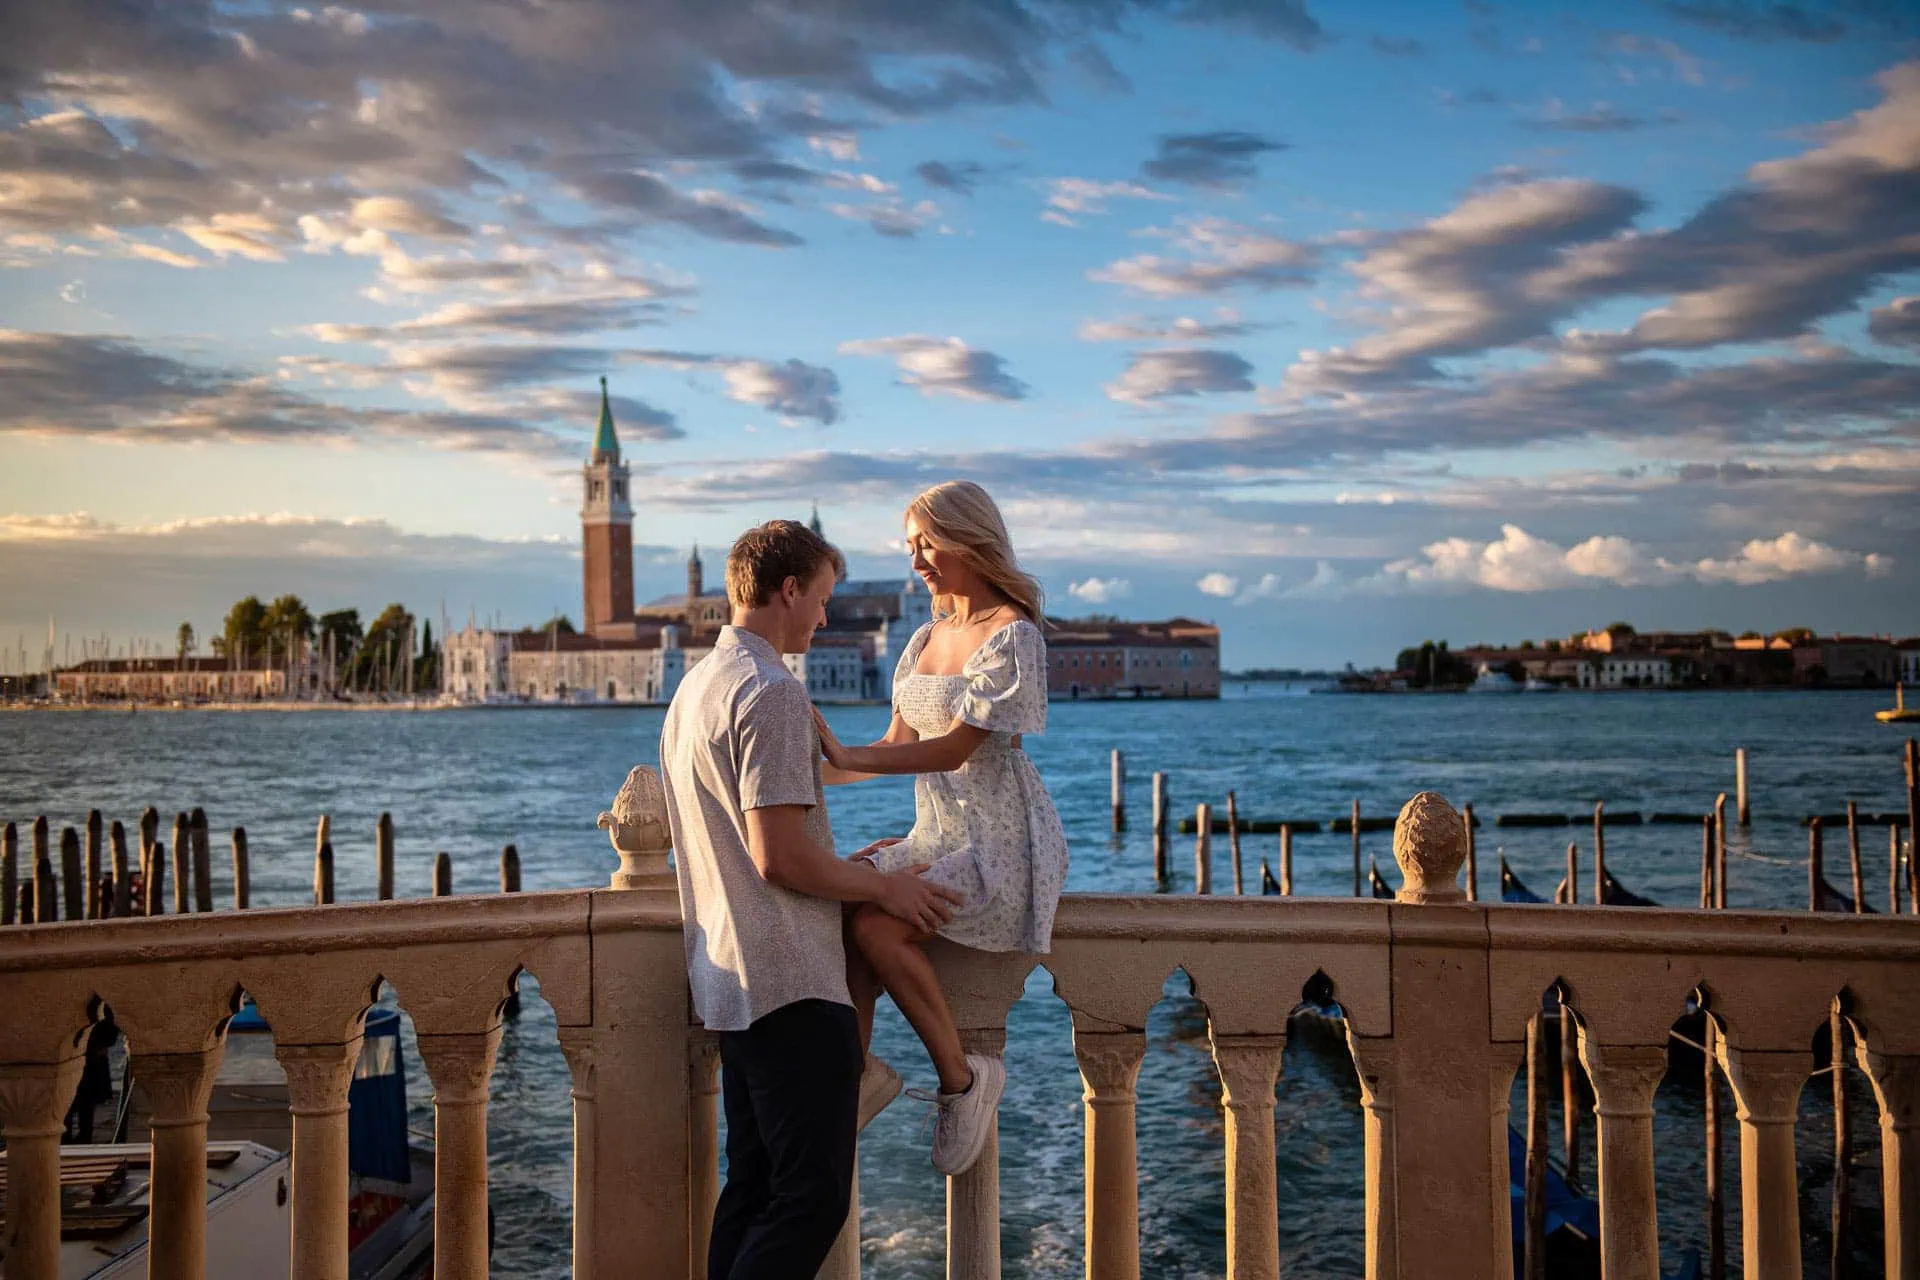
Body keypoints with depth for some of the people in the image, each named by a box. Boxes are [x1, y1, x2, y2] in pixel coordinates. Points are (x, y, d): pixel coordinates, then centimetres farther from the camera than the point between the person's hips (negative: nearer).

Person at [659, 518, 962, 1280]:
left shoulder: (695, 687, 16)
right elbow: (779, 856, -20)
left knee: (752, 1189, 14)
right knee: (812, 1197, -5)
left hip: (727, 983, 10)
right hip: (791, 985, -10)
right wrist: (882, 886, -7)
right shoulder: (771, 692, -15)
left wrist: (842, 867, 22)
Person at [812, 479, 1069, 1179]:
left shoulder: (1014, 636, -11)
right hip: (936, 834, 8)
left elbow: (956, 748, -19)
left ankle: (961, 1076, -9)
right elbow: (898, 743, 15)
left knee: (874, 924, -26)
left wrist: (846, 755, -24)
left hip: (1003, 845, -8)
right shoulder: (926, 639, 15)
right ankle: (860, 1068, -10)